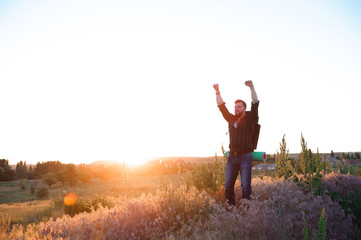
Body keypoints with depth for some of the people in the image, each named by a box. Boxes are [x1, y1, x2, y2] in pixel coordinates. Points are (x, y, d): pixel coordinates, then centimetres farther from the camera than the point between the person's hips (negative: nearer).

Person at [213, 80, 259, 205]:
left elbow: (255, 104, -7)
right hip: (232, 156, 4)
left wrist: (252, 87, -17)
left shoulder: (250, 119, 5)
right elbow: (222, 106, 18)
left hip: (245, 157, -4)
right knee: (228, 185, 2)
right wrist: (217, 92, 12)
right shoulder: (231, 119, 15)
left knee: (246, 185, -6)